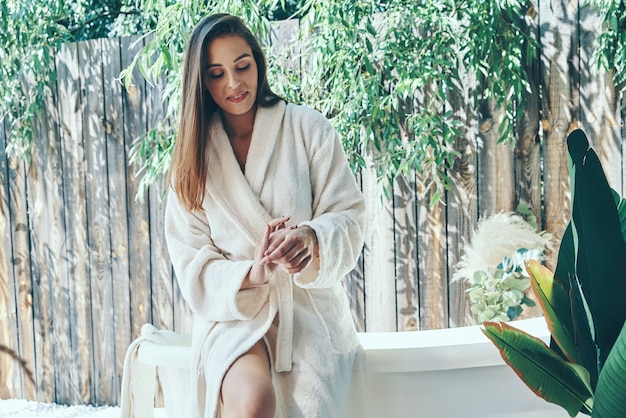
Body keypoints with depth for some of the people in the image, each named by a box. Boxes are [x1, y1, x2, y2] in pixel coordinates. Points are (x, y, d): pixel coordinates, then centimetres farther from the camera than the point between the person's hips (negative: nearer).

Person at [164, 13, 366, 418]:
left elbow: (349, 217, -1)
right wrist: (250, 275, -20)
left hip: (309, 306, 0)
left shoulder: (308, 128, 4)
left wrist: (312, 238, -24)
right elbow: (192, 263, 1)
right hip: (233, 311, 0)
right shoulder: (193, 156, 7)